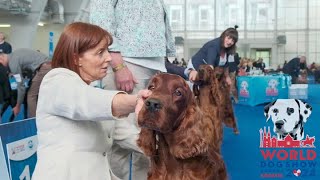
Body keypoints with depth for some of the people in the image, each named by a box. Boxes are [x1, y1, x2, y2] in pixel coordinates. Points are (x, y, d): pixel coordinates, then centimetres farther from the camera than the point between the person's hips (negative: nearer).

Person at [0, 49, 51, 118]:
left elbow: (21, 86, -7)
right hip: (49, 65, 10)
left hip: (43, 68, -10)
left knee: (31, 96, -1)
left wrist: (18, 106, 2)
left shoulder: (13, 63, -8)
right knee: (36, 94, 19)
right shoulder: (14, 54, 18)